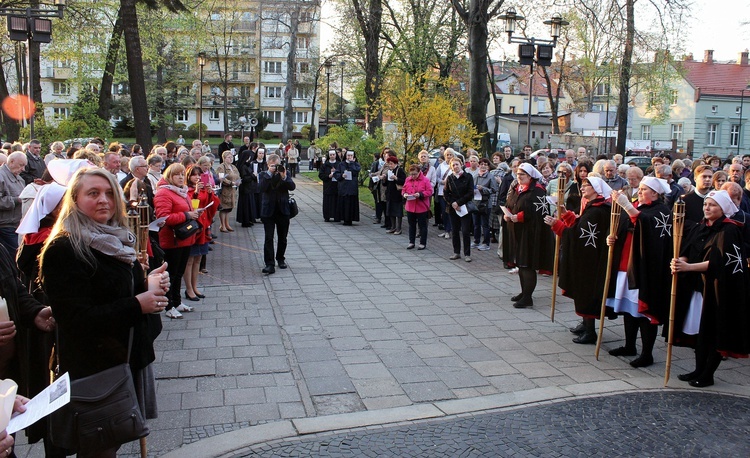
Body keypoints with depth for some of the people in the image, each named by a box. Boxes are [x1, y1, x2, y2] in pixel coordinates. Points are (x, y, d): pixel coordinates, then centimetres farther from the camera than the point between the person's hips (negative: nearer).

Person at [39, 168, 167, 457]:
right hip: (94, 366, -7)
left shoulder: (114, 239, 9)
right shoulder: (63, 250, -17)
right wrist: (138, 304, -22)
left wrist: (149, 285, -1)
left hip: (129, 356, 8)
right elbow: (77, 318, -22)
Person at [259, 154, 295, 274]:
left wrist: (284, 177, -21)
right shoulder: (264, 175, 1)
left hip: (283, 210, 2)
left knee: (282, 238, 12)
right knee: (269, 238, -8)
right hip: (268, 210, -2)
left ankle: (280, 259, 30)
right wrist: (269, 174, -19)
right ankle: (269, 264, -9)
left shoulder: (285, 173, 6)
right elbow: (262, 188, -16)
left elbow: (292, 187, -8)